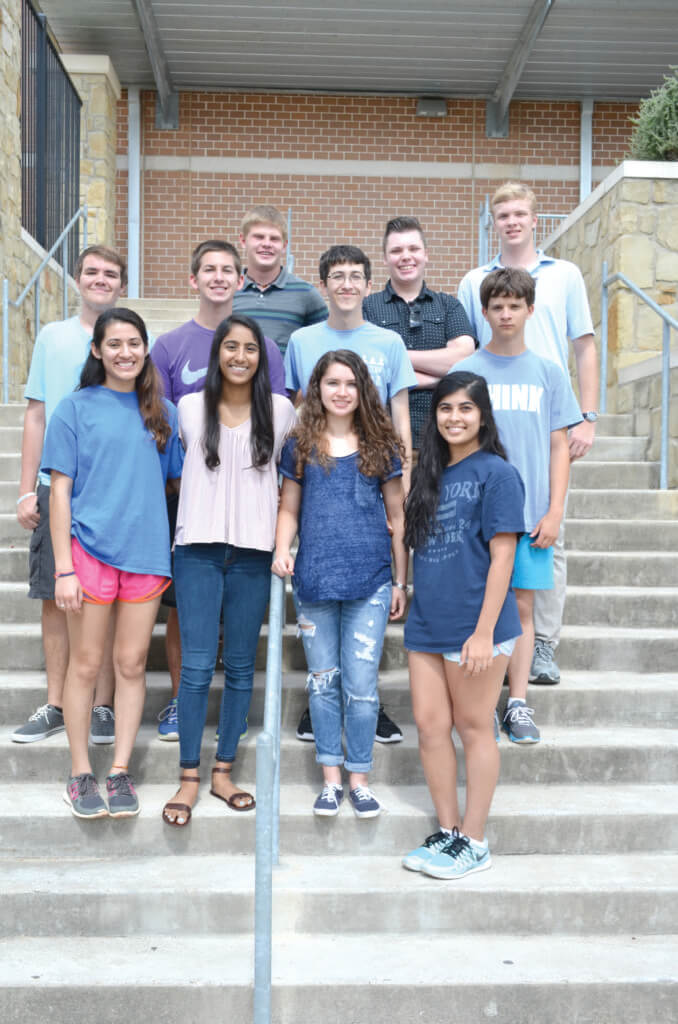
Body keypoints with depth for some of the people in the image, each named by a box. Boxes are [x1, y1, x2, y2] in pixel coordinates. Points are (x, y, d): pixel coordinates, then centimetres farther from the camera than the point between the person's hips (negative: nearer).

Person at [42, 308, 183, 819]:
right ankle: (81, 773, 18)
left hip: (146, 549, 3)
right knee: (86, 664, 5)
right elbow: (60, 490, -3)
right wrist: (64, 567, -9)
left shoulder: (162, 411, 10)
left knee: (131, 664, 7)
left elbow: (177, 480, 15)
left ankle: (120, 772, 19)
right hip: (90, 547, -3)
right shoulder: (76, 408, 0)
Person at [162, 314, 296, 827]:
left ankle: (223, 771, 18)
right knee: (197, 665, -3)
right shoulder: (190, 408, 5)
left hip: (253, 552, 1)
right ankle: (189, 778, 7)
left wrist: (285, 512, 6)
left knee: (241, 666, 6)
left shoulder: (280, 410, 4)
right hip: (198, 548, 0)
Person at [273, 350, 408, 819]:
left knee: (361, 684, 0)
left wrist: (402, 581, 6)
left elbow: (397, 516, 8)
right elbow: (289, 508, 12)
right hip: (314, 581, 2)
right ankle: (331, 778, 21)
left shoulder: (379, 446, 5)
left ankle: (359, 778, 16)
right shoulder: (301, 446, 7)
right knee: (323, 681, 9)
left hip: (369, 583, -1)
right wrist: (282, 548, -7)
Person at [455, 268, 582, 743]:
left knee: (522, 606, 6)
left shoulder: (548, 372, 7)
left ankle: (518, 704, 15)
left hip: (530, 514, 1)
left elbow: (559, 446, 6)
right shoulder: (466, 371, 2)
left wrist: (554, 513, -1)